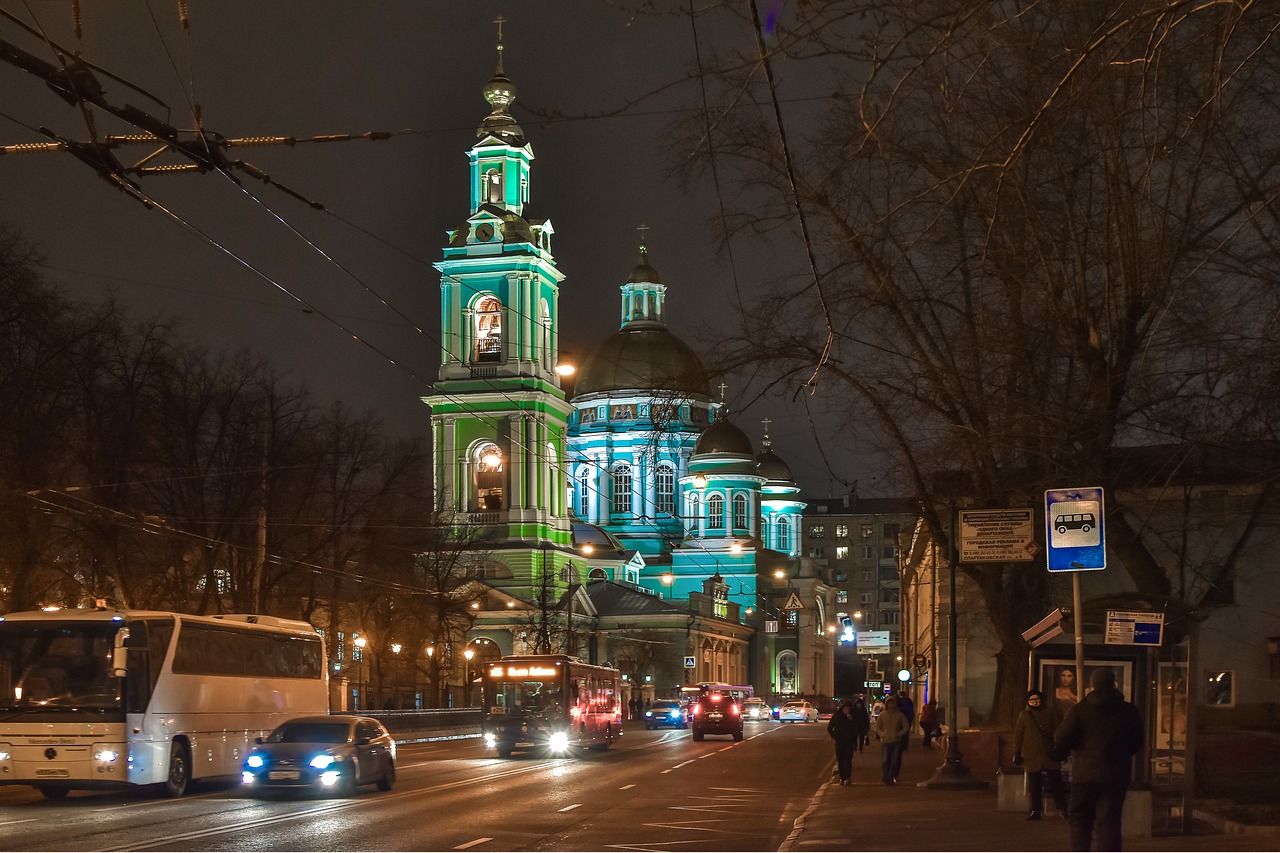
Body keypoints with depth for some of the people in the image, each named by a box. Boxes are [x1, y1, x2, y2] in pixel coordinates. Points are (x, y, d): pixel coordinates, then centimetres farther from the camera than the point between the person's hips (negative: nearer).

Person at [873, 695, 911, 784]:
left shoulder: (900, 714, 2)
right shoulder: (882, 714, 3)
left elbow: (906, 727, 5)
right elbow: (877, 727, 10)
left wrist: (898, 734, -7)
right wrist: (882, 734, -8)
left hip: (896, 741, 0)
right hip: (885, 741, 0)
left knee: (895, 760, -1)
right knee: (885, 760, -3)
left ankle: (892, 777, 9)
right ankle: (886, 778, 4)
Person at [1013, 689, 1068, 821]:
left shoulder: (1050, 713, 9)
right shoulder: (1024, 715, 9)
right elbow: (1018, 735, 7)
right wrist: (1017, 754, 2)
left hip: (1050, 755, 0)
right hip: (1032, 755, 0)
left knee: (1056, 783, -1)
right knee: (1034, 786, 2)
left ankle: (1062, 809, 7)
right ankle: (1035, 811, 8)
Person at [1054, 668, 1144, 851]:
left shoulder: (1079, 710, -6)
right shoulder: (1129, 711, 3)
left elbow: (1061, 741, -6)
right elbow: (1136, 743, 11)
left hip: (1085, 774, -2)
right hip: (1117, 775, 2)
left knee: (1080, 819, 11)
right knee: (1109, 822, 3)